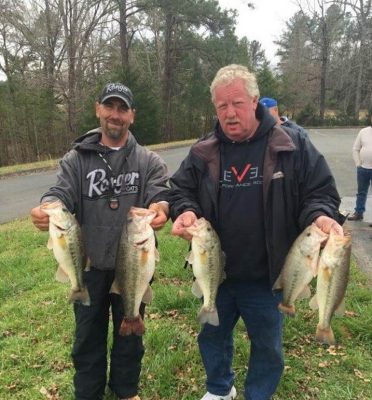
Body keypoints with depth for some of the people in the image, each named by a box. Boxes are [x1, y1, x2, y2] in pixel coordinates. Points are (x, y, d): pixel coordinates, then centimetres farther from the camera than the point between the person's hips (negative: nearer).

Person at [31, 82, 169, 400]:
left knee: (130, 333, 18)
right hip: (89, 265, 0)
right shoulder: (76, 159, 1)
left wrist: (160, 207, -38)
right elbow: (62, 193, -11)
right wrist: (47, 207, -35)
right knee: (88, 337, 16)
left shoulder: (149, 162, 0)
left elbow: (161, 194, -13)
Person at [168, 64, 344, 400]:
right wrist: (186, 211, -17)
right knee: (212, 338, 24)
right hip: (215, 272, 3)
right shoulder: (202, 153, -3)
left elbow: (320, 192, -5)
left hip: (266, 276, -2)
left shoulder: (292, 146, -10)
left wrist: (320, 217, -26)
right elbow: (180, 190, 5)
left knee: (267, 348, 19)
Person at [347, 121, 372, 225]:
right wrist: (358, 164, -1)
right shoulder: (363, 131, 5)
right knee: (361, 192, 14)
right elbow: (355, 149, 7)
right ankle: (358, 213, 24)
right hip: (362, 168, 3)